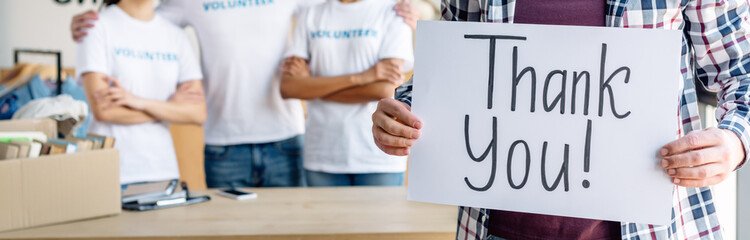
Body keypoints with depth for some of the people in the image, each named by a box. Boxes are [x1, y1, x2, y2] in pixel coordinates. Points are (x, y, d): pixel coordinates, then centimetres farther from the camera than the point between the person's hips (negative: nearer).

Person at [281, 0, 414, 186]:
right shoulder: (311, 16, 11)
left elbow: (383, 90, -11)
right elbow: (288, 88, -3)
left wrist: (314, 87, -1)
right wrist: (359, 77, -11)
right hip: (323, 156, 3)